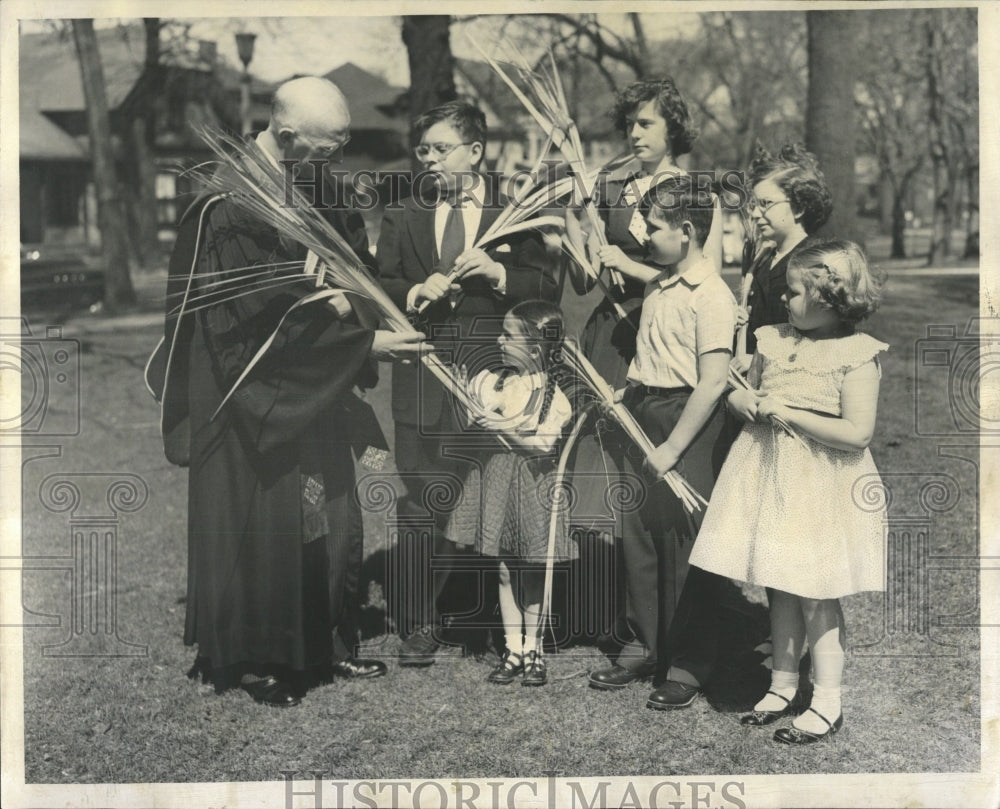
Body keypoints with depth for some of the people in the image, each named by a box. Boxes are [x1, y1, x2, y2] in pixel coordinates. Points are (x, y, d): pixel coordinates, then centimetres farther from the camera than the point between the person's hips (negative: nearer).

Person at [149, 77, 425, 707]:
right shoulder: (227, 208, -21)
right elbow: (270, 317, -24)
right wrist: (365, 343, -24)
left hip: (316, 392, 8)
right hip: (254, 394, -7)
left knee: (332, 518, 11)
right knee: (264, 526, 0)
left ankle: (328, 644, 24)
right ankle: (257, 661, 14)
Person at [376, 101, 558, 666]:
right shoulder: (402, 218, 14)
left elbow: (547, 289, 1)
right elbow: (379, 290, 9)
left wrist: (497, 272, -15)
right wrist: (416, 292, -10)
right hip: (423, 379, 1)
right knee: (423, 500, -2)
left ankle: (489, 614, 19)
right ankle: (425, 621, 7)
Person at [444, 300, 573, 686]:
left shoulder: (551, 394, -8)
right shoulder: (493, 382, 4)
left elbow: (545, 441, -17)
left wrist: (506, 428, -21)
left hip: (531, 485, -4)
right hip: (496, 477, 4)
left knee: (533, 572, 5)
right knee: (505, 569, 6)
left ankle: (533, 649, 17)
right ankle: (512, 649, 14)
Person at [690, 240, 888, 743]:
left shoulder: (856, 354, -12)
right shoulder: (773, 340, 8)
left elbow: (857, 433, -19)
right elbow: (741, 390, 22)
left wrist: (787, 413, -18)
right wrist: (745, 401, -3)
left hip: (819, 484, -6)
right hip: (767, 473, 6)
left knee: (815, 597, -1)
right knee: (780, 589, 13)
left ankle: (827, 704, 11)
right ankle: (783, 687, 26)